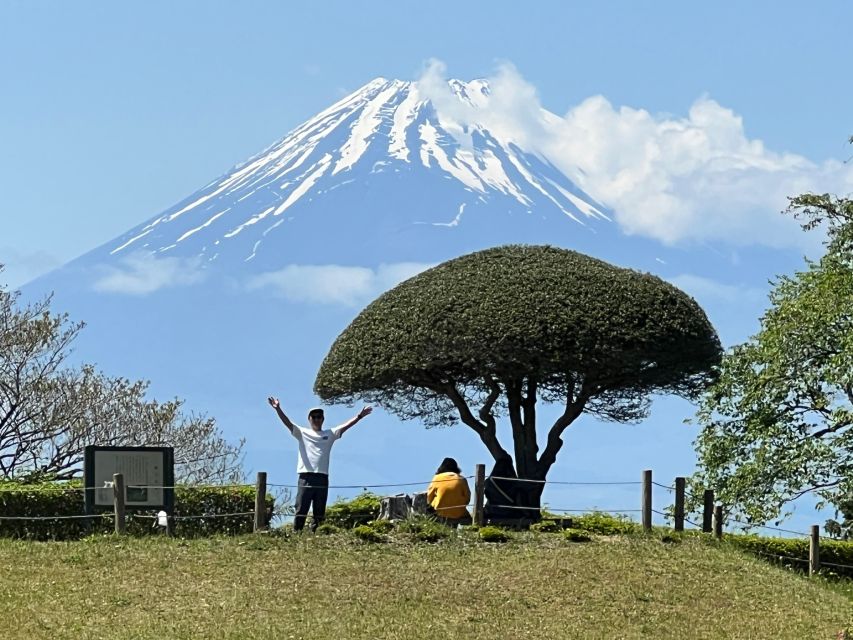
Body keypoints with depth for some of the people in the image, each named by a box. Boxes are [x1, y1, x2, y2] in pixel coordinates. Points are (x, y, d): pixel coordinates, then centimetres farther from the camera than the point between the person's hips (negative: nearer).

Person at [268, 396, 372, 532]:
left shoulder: (330, 434, 15)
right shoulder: (302, 433, 10)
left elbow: (345, 425, 6)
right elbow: (288, 422, -1)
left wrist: (359, 416, -7)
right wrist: (278, 409, -16)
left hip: (322, 478, 2)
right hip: (305, 477, -2)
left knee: (319, 513, 4)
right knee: (301, 510, -5)